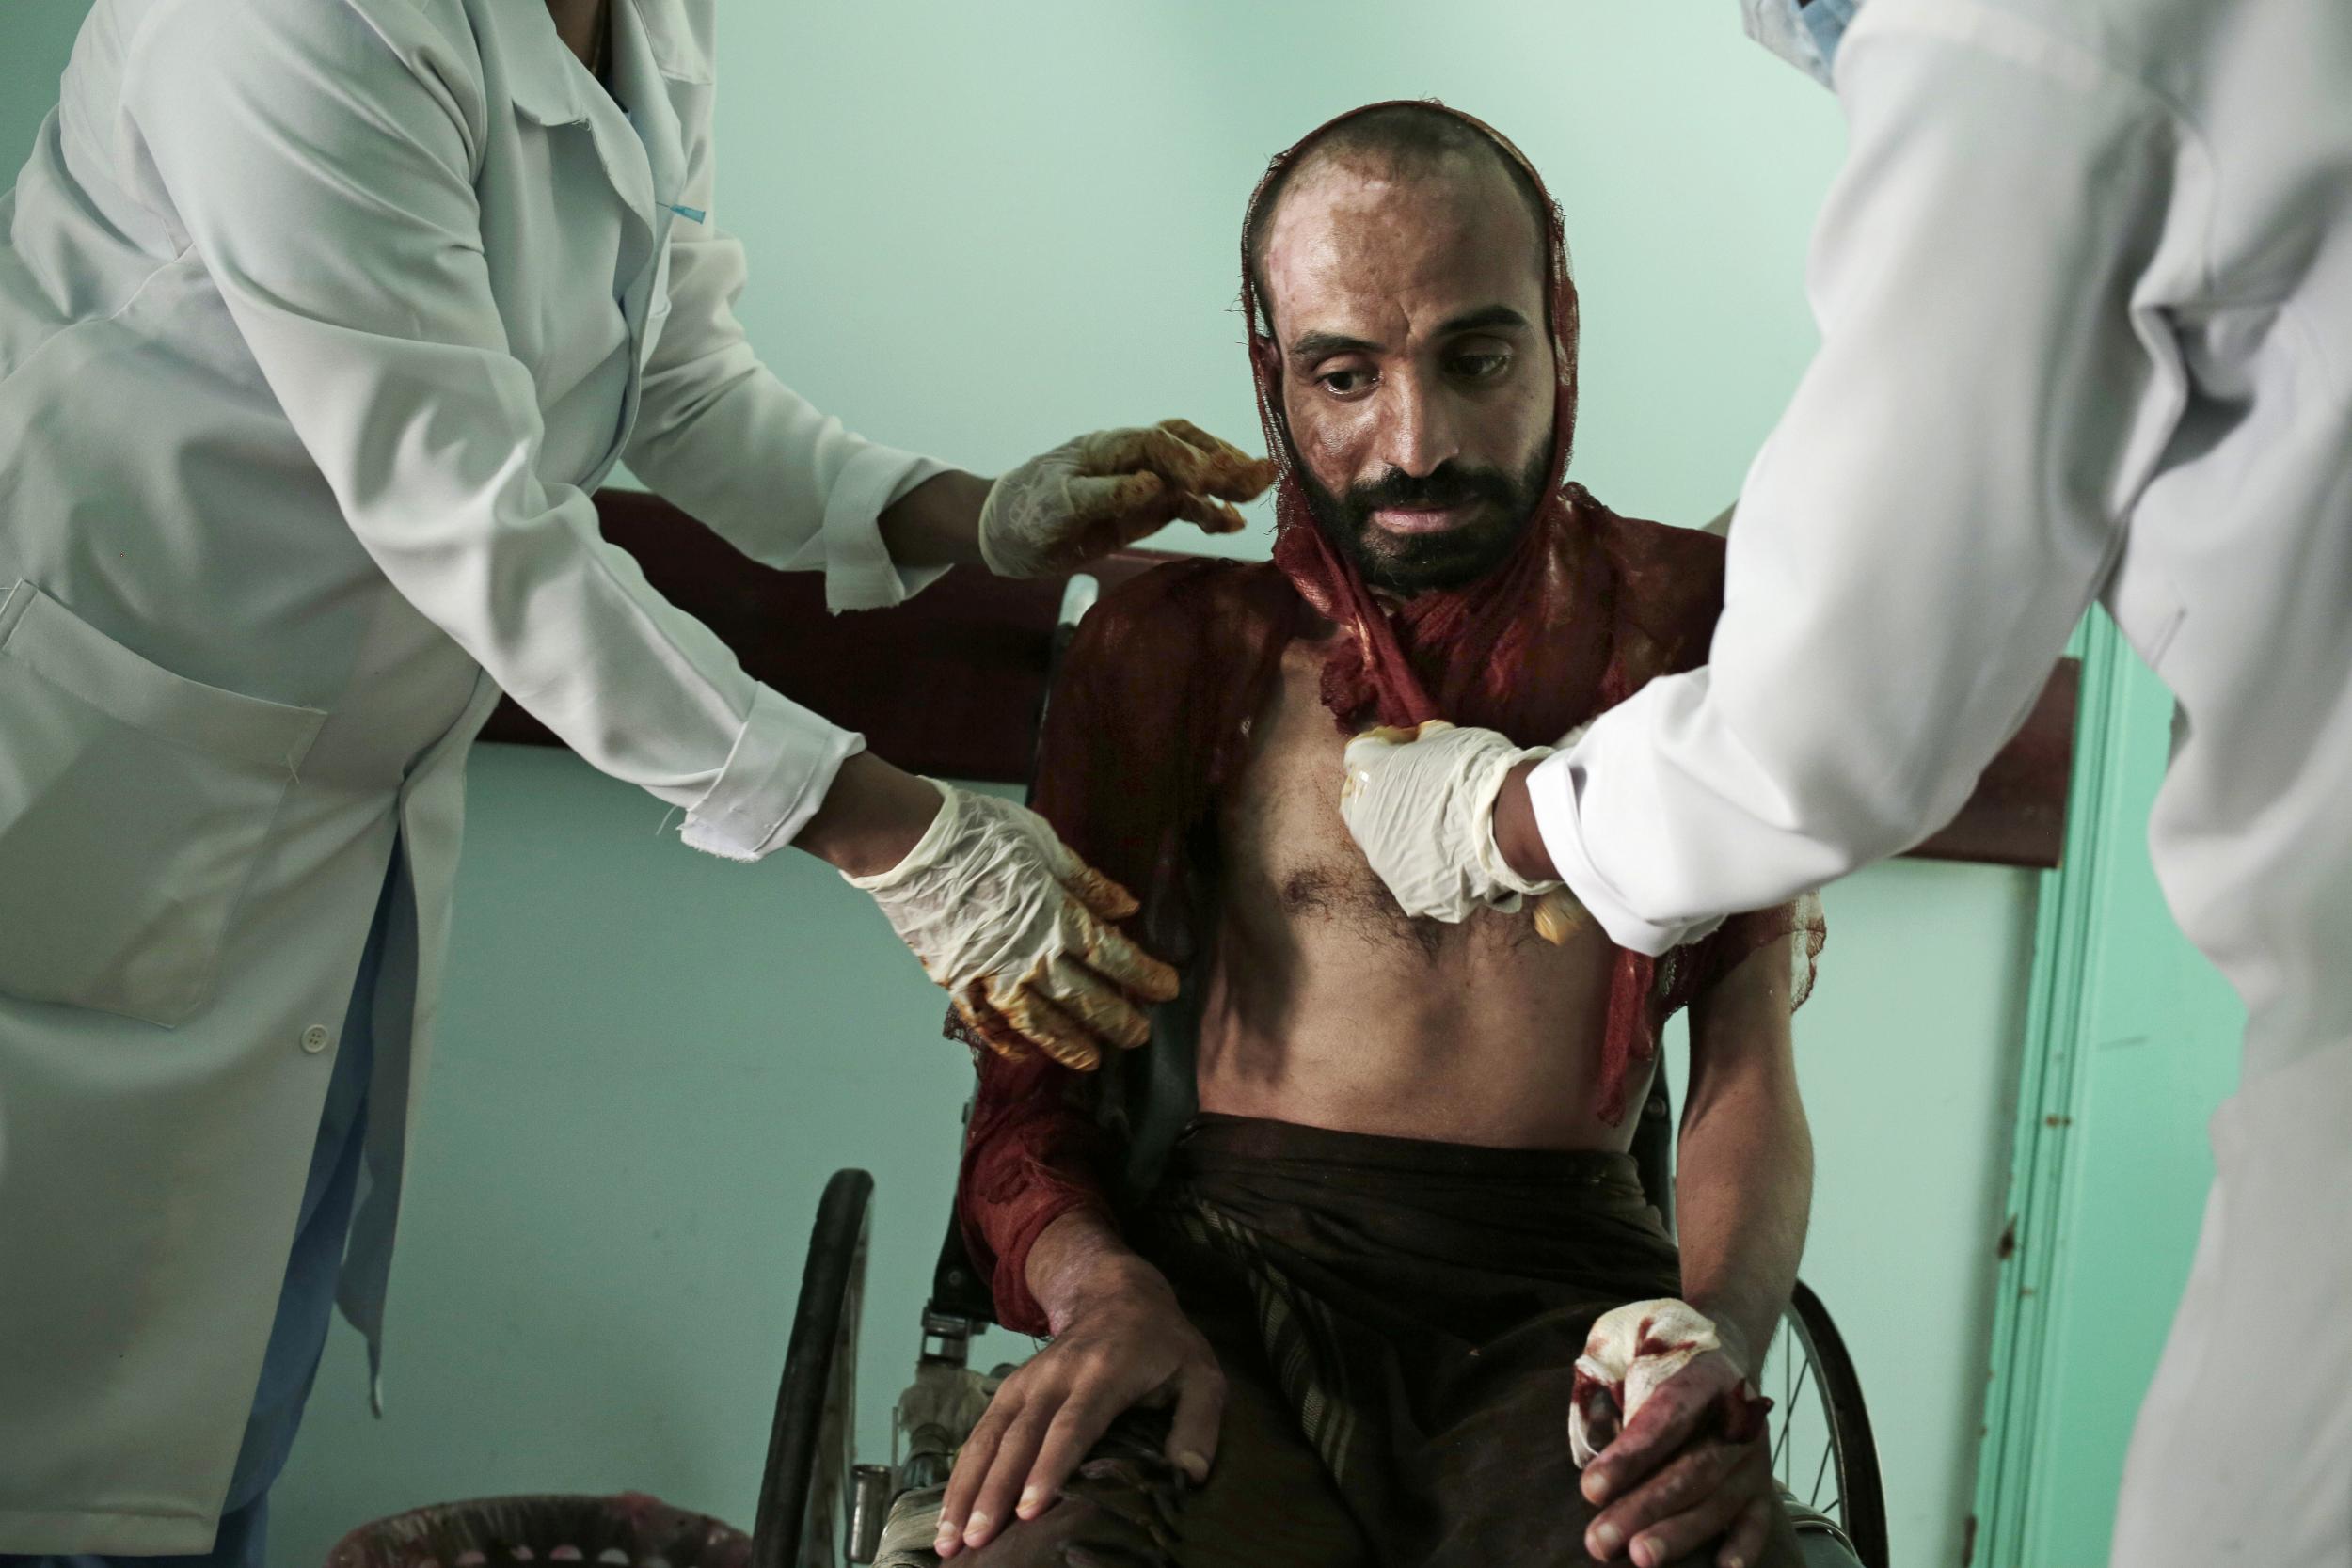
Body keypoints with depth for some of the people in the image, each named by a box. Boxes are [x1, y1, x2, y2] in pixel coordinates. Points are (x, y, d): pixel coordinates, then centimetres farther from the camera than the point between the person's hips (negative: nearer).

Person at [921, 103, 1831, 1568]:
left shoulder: (1690, 623, 9)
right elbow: (1034, 1068, 8)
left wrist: (1715, 1344, -19)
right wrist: (1103, 1289, -16)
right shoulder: (1176, 649, 10)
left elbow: (1750, 1079, 4)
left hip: (1566, 1297, 1)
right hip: (1244, 1274, 0)